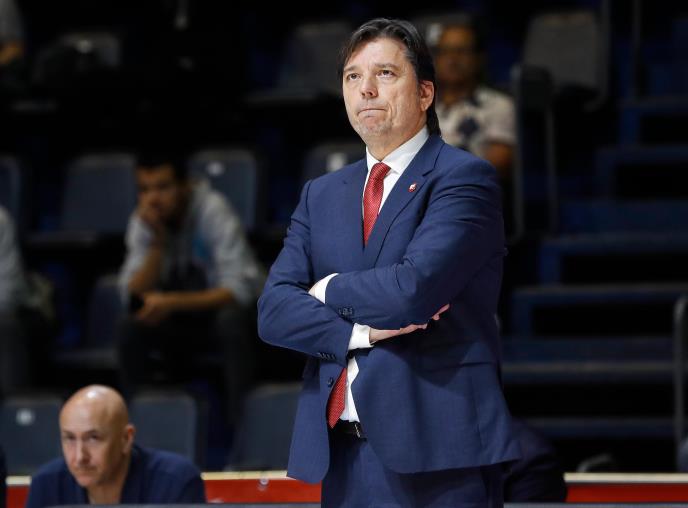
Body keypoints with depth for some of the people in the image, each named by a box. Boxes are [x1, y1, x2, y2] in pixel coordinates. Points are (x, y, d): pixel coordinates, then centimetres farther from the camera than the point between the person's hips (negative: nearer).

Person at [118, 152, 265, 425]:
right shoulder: (142, 223, -7)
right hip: (182, 322, 4)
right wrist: (158, 242, -26)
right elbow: (135, 296, -14)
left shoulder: (213, 211, -20)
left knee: (231, 320, -37)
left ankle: (240, 421, -28)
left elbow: (239, 290, -27)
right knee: (131, 328, -24)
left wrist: (172, 303, -35)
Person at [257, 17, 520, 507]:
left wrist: (329, 291, 1)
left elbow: (413, 289, -17)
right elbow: (274, 310, 5)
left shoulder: (464, 178, -3)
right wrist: (358, 332, -11)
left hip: (437, 449, -6)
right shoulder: (321, 195, 17)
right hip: (342, 452, 6)